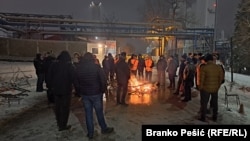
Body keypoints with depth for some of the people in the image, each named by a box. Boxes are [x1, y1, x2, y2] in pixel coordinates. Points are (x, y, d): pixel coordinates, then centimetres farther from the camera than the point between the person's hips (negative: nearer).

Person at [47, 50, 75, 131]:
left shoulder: (54, 64, -1)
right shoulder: (70, 65, -11)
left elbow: (49, 76, 3)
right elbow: (73, 77, -13)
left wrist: (51, 86, 10)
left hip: (56, 89, 4)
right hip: (66, 89, -4)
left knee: (57, 106, 17)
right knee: (65, 107, 5)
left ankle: (59, 123, 31)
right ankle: (63, 125, 9)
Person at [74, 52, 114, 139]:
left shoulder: (78, 68, 2)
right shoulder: (97, 67, -9)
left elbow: (76, 83, 6)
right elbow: (103, 80, -12)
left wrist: (80, 92, 14)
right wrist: (103, 90, 0)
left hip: (84, 94, 3)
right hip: (96, 93, -3)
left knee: (88, 113, 10)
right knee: (99, 112, 11)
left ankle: (90, 133, 19)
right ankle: (104, 128, 28)